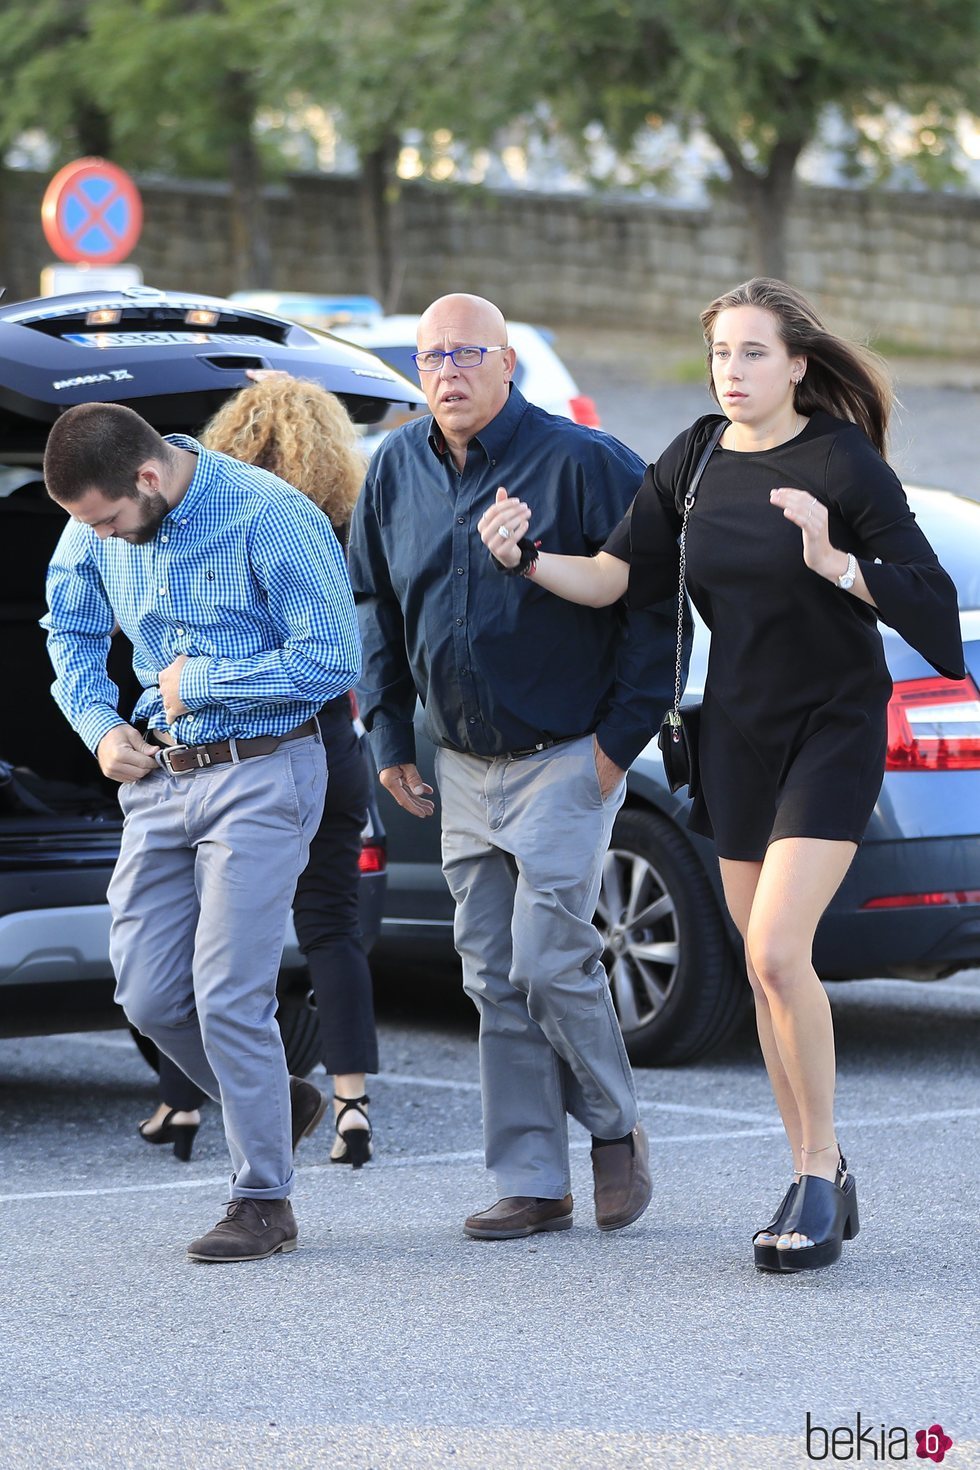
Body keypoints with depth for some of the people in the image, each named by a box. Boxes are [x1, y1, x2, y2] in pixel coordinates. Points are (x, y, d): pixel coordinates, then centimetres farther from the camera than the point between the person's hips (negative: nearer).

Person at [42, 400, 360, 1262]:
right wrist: (100, 725, 4)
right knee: (149, 995, 5)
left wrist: (197, 684, -14)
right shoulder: (100, 529, 1)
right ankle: (276, 1104, 30)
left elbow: (333, 660, -19)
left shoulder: (270, 517, -19)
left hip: (260, 776, -7)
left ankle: (264, 1203, 2)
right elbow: (71, 627, 20)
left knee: (228, 993, -10)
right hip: (160, 775, 7)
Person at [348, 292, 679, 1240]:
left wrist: (621, 735, -12)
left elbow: (655, 600, -10)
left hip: (565, 760, -6)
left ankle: (615, 1128, 13)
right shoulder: (396, 470, 5)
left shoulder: (580, 464, -12)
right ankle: (532, 1185, 10)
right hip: (461, 768, 6)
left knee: (548, 959, -12)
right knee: (493, 976, 5)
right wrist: (387, 734, 12)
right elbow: (373, 602, 18)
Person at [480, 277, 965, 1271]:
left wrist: (832, 561, -31)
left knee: (777, 953, -18)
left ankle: (818, 1176, -6)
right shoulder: (694, 461, 3)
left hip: (833, 729, -6)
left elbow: (927, 597, -16)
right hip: (736, 731, 6)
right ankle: (819, 1183, 18)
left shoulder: (843, 464, -12)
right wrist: (529, 558, -18)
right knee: (768, 970, 7)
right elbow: (616, 575, -1)